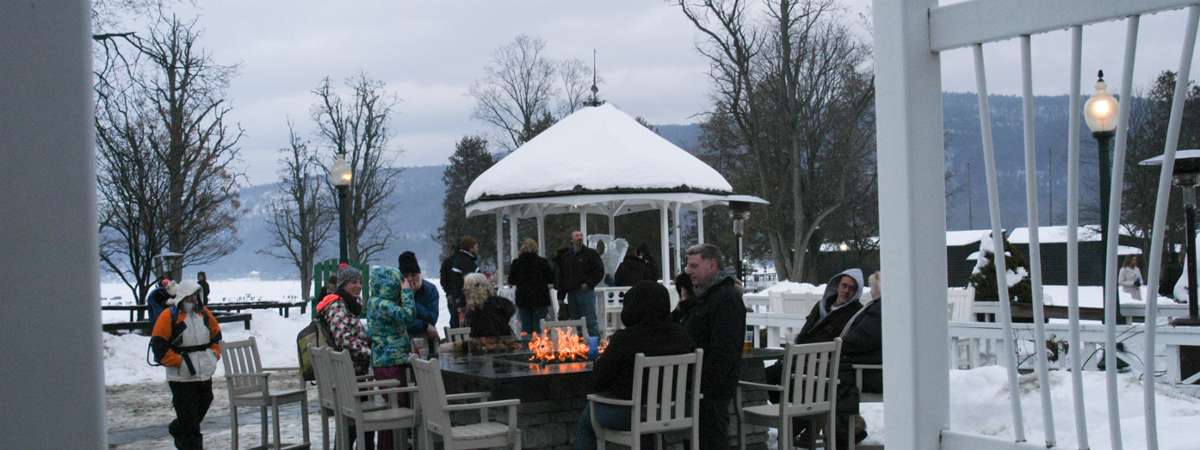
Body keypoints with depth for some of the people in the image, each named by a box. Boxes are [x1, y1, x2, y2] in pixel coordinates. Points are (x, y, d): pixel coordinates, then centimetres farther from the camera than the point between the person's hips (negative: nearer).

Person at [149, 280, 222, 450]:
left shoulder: (204, 313, 9)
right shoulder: (169, 316, -9)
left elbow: (216, 335, 21)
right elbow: (159, 346, -12)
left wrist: (214, 355, 6)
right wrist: (179, 362, -16)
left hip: (204, 374, 6)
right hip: (181, 377, -6)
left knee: (202, 407, 17)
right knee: (189, 416, -4)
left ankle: (177, 430, 41)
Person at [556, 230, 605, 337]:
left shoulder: (591, 254, 1)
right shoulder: (565, 256, 14)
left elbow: (599, 271, -3)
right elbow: (560, 276, 16)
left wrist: (589, 284, -12)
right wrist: (561, 295, 11)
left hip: (586, 292, -5)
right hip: (571, 293, 5)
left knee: (590, 322, -8)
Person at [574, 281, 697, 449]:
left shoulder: (624, 339, -21)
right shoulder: (681, 334, -7)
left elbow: (597, 383, -13)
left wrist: (598, 363, 7)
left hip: (628, 415, -5)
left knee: (586, 419, 24)